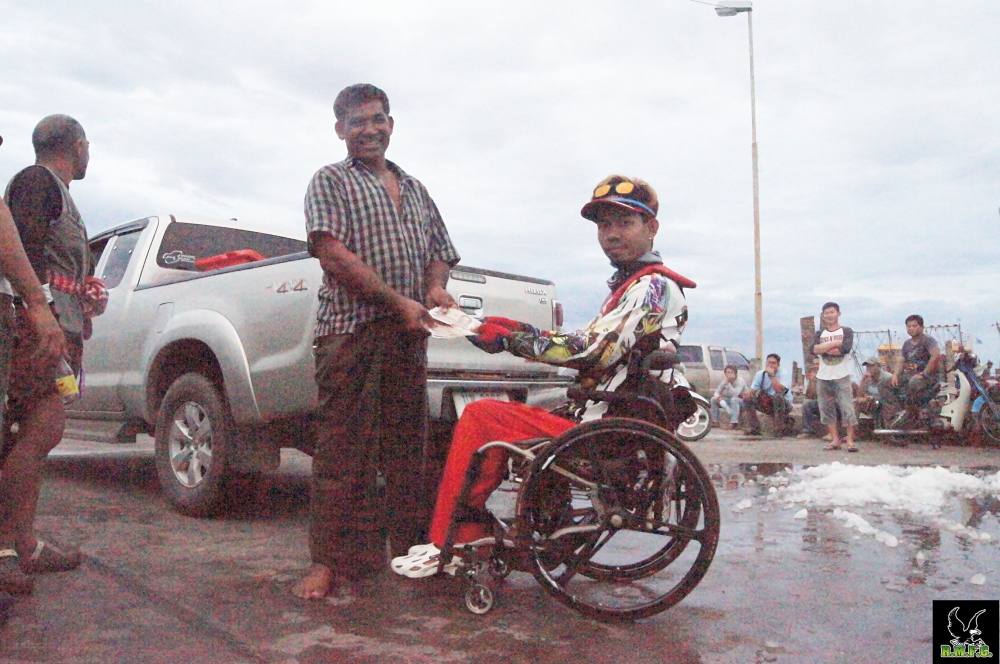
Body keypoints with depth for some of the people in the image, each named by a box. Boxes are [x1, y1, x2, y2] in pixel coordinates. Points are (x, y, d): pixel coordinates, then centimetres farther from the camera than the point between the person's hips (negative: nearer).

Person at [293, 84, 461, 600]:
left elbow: (439, 252, 25)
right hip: (350, 330, -5)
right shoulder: (331, 182, 7)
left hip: (408, 336, 5)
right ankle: (330, 560, 1)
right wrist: (399, 301, -15)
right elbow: (331, 251, -8)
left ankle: (413, 548, 17)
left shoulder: (414, 189, 25)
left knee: (408, 445, 8)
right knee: (343, 446, -6)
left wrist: (435, 288, 1)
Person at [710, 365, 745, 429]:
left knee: (734, 399, -39)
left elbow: (735, 394, -34)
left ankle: (734, 422, -36)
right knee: (713, 399, -11)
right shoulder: (724, 381, -2)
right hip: (729, 401, 6)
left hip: (741, 401, -6)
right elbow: (717, 392, -2)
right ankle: (715, 421, -9)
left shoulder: (740, 381, -21)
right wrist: (717, 397, -25)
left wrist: (728, 383, -34)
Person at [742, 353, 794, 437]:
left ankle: (780, 430, -21)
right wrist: (748, 392, -32)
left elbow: (779, 390, -37)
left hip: (783, 405, -5)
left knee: (778, 396, -37)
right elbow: (752, 389, -8)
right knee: (747, 398, -13)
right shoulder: (760, 374, -4)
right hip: (767, 405, 5)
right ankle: (754, 429, -4)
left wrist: (772, 375, -36)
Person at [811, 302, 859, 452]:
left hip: (842, 376, -3)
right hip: (823, 377, 3)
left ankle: (850, 440, -2)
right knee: (827, 408, 4)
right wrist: (835, 343, -13)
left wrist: (825, 348, -9)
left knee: (847, 407, -7)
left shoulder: (846, 331, 3)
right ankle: (835, 440, 11)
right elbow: (814, 349, -9)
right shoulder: (819, 333, 11)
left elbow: (845, 348, -16)